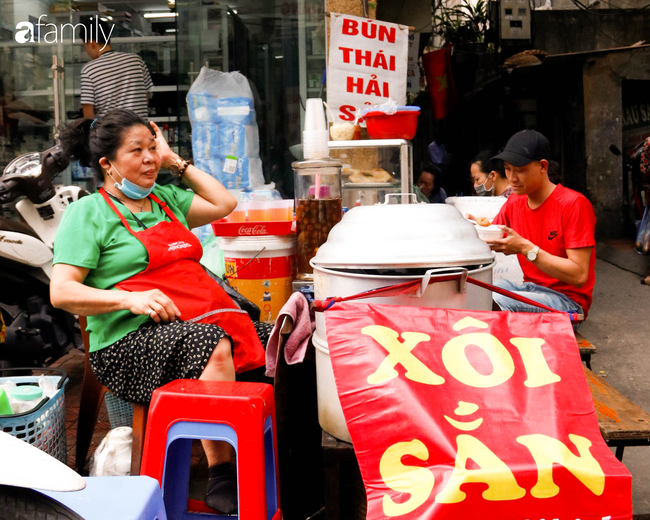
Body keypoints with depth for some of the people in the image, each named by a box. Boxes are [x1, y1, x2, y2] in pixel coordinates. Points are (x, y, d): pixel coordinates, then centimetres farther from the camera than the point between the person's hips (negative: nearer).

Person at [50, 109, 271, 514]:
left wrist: (176, 162, 21)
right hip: (133, 342, -6)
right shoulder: (89, 213, 4)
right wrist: (130, 298, -19)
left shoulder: (165, 198, 24)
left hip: (207, 318, 6)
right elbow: (62, 292, -4)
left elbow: (224, 204, 24)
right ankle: (221, 479, -27)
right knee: (212, 343, -36)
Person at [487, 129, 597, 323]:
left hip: (568, 299, -6)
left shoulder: (574, 204, -15)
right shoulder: (514, 202, 7)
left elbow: (579, 276, -20)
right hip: (530, 288, 6)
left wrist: (526, 248, -26)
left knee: (494, 302, -31)